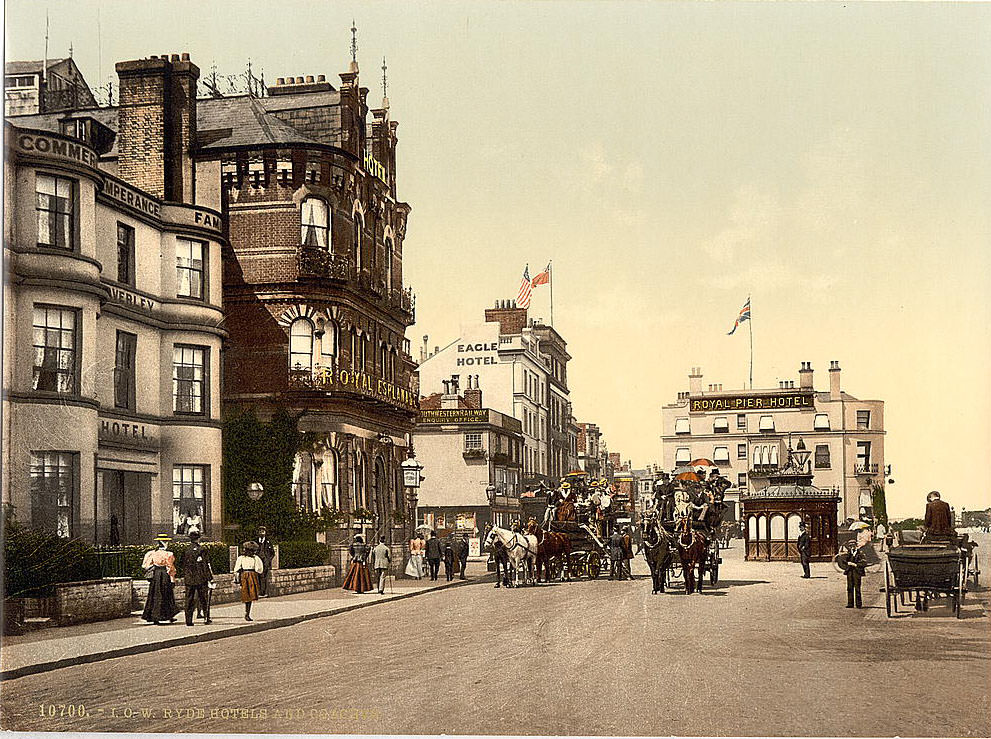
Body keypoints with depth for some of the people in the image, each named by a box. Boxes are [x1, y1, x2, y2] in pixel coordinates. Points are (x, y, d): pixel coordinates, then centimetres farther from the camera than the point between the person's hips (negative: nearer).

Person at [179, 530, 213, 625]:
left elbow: (181, 565, 9)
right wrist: (210, 578, -7)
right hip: (201, 579, -3)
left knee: (189, 600, 6)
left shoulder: (185, 550, 3)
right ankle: (206, 618, 8)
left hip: (188, 579, 3)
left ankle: (188, 620, 4)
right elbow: (206, 565, -10)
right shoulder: (201, 550, -9)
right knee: (204, 599, 8)